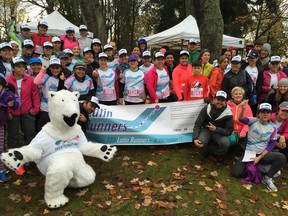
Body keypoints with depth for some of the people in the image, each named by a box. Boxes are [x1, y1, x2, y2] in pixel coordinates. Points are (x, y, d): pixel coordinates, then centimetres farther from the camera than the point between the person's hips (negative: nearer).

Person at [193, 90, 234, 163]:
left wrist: (216, 129, -30)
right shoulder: (206, 109, -13)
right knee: (199, 142, -30)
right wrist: (195, 138, -27)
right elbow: (197, 124, -12)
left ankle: (219, 155, 6)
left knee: (226, 143, -32)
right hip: (206, 130, 1)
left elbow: (229, 131, -13)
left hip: (219, 132, 0)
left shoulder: (228, 113, -15)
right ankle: (206, 150, 10)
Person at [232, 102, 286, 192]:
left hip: (263, 154, 2)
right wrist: (243, 109, -55)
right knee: (236, 173, -18)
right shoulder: (253, 121, -10)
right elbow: (242, 119, -32)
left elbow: (271, 145, -2)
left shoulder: (273, 127, -3)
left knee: (281, 157, -27)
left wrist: (260, 157, -14)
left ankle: (267, 178, -6)